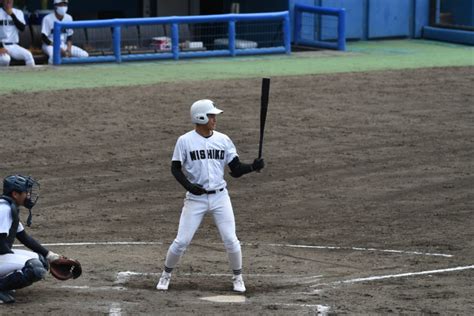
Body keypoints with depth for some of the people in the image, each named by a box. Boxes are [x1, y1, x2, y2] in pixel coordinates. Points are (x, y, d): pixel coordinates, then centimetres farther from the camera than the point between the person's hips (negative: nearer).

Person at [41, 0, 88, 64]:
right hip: (50, 45, -6)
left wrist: (69, 49, -12)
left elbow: (69, 36, 9)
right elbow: (44, 37, -15)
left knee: (84, 55, -13)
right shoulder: (47, 19, -11)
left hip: (64, 45, 6)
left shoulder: (68, 18, 6)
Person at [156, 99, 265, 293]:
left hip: (220, 197, 2)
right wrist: (188, 185, -18)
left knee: (231, 240, -3)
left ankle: (237, 277, 17)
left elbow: (236, 170, 3)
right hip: (195, 198, -2)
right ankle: (166, 275, 19)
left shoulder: (223, 140, 2)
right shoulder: (185, 141, -6)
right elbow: (175, 168, -2)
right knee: (181, 241, -2)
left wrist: (253, 167, -16)